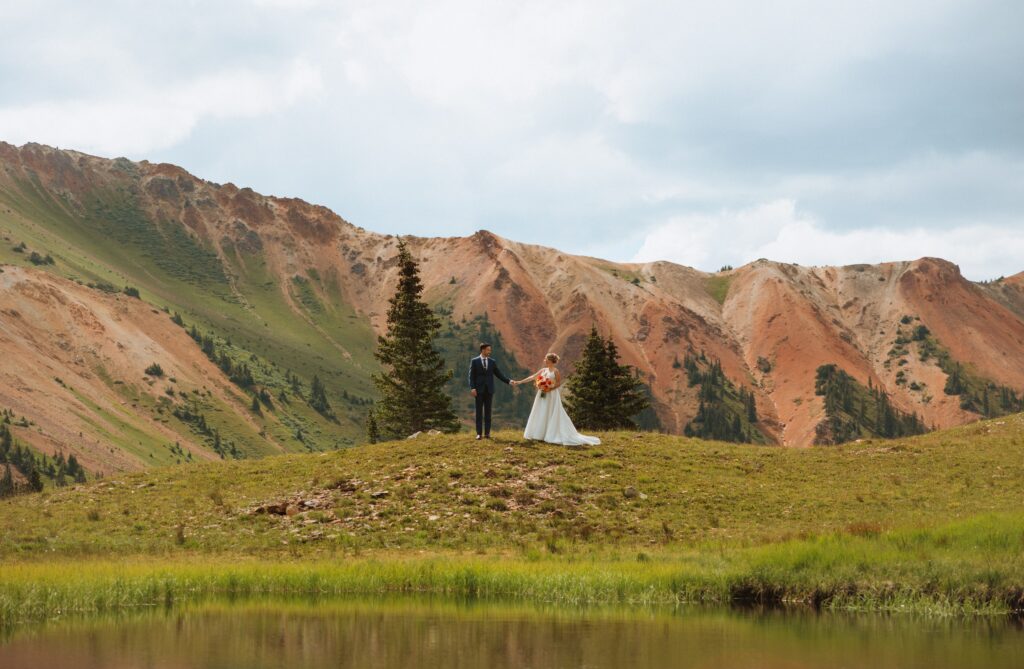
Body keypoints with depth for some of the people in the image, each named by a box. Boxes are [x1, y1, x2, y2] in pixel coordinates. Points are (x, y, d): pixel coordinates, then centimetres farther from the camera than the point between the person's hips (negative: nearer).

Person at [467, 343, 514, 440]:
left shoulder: (492, 362, 9)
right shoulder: (474, 361, 0)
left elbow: (499, 374, 10)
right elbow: (471, 376, -3)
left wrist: (509, 381, -2)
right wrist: (472, 388, -14)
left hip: (489, 390, 3)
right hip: (479, 390, -3)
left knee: (488, 412, 3)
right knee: (479, 412, -1)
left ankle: (487, 433, 4)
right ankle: (479, 433, 0)